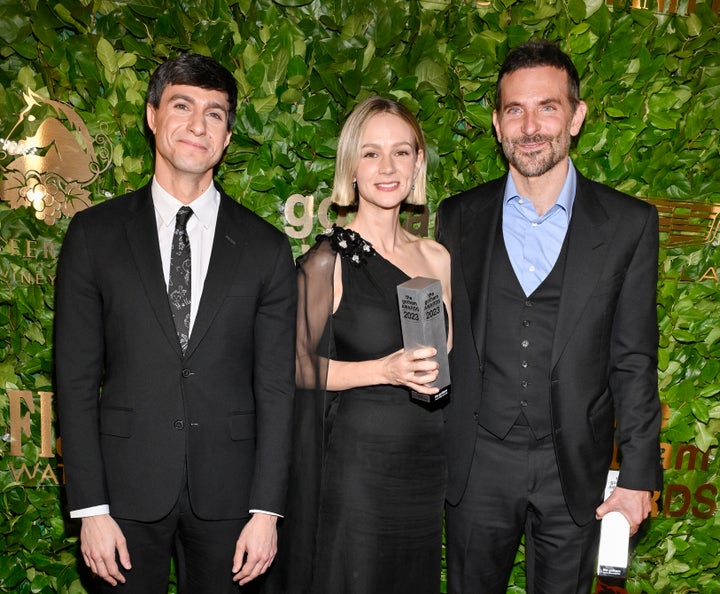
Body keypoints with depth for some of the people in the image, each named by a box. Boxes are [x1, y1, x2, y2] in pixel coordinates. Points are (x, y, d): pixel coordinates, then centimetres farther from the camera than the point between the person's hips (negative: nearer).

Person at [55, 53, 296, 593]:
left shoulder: (266, 247, 1)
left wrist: (266, 510, -4)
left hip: (226, 491, 1)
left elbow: (276, 386, 0)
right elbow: (76, 378, -1)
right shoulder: (94, 234, 0)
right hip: (128, 487, 0)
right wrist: (90, 508, -6)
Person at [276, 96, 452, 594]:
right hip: (353, 457, -5)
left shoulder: (436, 258, 7)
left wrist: (438, 372, 1)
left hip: (426, 461, 6)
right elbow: (300, 366, -10)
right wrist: (383, 370, -19)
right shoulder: (329, 259, -10)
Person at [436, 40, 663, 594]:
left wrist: (639, 476, -3)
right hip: (475, 465, 1)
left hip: (574, 470, 0)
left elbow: (634, 360, -2)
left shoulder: (629, 223, -3)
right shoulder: (459, 217, 1)